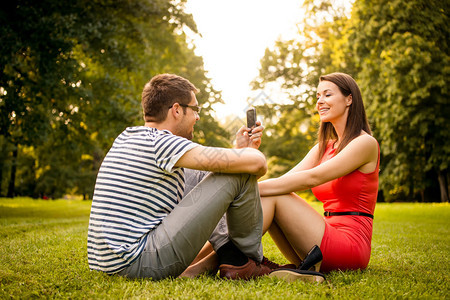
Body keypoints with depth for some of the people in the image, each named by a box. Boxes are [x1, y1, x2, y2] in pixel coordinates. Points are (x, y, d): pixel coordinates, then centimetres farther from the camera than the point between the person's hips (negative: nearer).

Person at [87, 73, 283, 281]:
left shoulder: (126, 138, 14)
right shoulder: (162, 143, -14)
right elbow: (255, 163, -16)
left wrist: (240, 149, 16)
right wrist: (251, 152, 7)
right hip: (140, 264, -10)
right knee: (238, 175, -10)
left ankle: (226, 248, 13)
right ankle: (247, 261, 10)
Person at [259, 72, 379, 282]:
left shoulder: (365, 143, -6)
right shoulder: (324, 147, 18)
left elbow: (312, 178, -19)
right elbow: (285, 179, 3)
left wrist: (255, 188, -23)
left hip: (351, 243, -7)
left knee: (272, 197, -18)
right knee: (262, 198, -9)